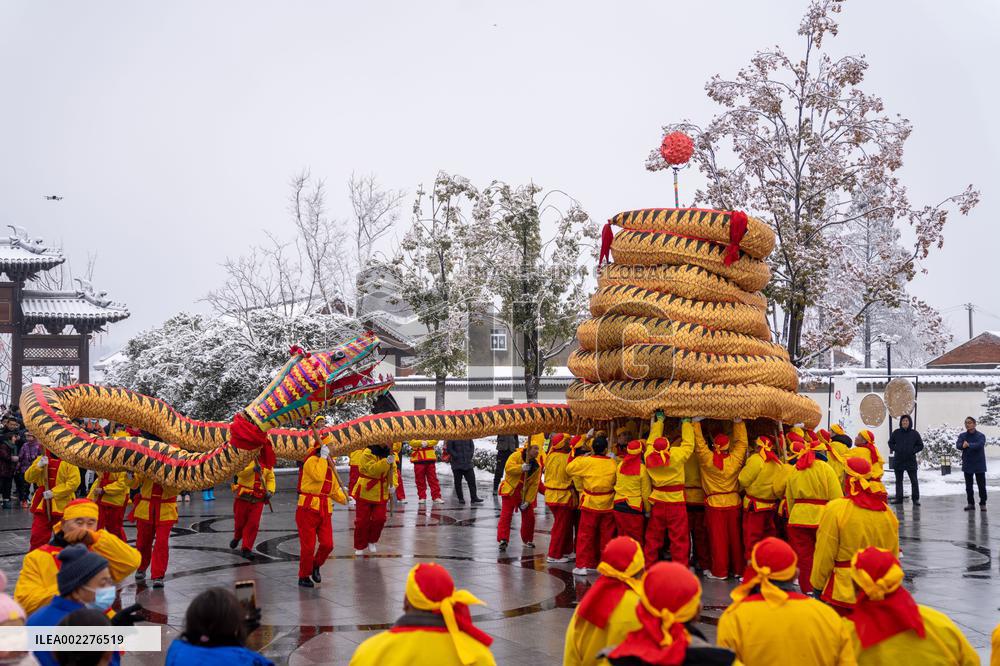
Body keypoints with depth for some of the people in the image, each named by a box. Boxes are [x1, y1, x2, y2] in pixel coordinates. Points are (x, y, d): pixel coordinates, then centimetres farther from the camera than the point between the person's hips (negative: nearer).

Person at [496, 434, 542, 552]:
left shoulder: (537, 465, 0)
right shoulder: (516, 456, -10)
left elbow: (534, 484, -1)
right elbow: (508, 468, -25)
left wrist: (527, 500, -7)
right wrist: (521, 468, -38)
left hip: (525, 494, 4)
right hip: (510, 491, -4)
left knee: (529, 517, 7)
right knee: (506, 515, -10)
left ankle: (527, 540, 26)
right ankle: (502, 540, -11)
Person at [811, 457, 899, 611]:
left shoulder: (835, 509, -14)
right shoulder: (885, 510, 1)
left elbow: (824, 554, -9)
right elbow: (893, 552, 12)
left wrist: (817, 584, 4)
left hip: (845, 589, -5)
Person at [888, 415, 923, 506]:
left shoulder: (914, 433, -1)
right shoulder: (896, 432, 1)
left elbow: (920, 445, 5)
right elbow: (891, 442, 14)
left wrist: (913, 451, -7)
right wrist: (895, 449, -1)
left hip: (911, 461, -2)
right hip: (898, 460, 2)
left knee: (914, 480, -2)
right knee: (898, 480, 9)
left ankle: (915, 498, 5)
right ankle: (898, 498, 17)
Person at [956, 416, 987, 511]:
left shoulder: (981, 436, -6)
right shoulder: (962, 436, 4)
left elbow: (980, 445, -25)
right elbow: (958, 445, -13)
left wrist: (969, 445, -32)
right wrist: (963, 445, -34)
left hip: (979, 465, -3)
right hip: (967, 465, 3)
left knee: (981, 485, 1)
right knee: (968, 486, 9)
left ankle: (983, 504, 10)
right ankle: (970, 503, 17)